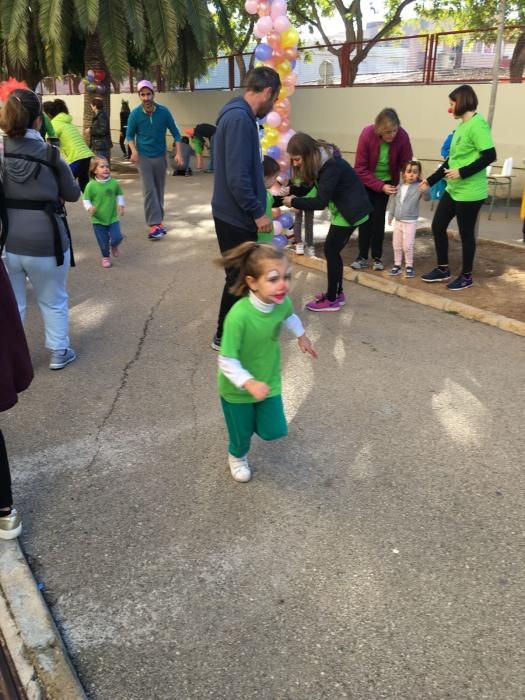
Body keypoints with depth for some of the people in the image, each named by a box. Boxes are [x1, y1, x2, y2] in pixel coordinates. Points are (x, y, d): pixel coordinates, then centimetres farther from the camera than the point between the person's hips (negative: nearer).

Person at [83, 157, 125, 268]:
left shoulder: (114, 183, -6)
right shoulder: (91, 185, -13)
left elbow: (119, 194, 12)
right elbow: (86, 199, -4)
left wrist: (121, 205, -1)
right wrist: (89, 208, -22)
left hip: (112, 218, 1)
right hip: (98, 219, -1)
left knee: (117, 237, -9)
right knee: (103, 242, 6)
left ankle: (114, 246, 28)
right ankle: (105, 257, 33)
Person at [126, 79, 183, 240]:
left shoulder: (164, 112, -10)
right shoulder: (135, 114, -10)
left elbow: (175, 132, -2)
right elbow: (130, 135, 2)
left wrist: (178, 153, -11)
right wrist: (134, 151, -16)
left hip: (160, 156, 2)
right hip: (144, 157, -2)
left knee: (159, 190, 9)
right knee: (149, 190, -11)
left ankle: (157, 221, 22)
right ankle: (154, 224, -13)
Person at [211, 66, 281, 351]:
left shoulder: (237, 114, 11)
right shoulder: (240, 118, -22)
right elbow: (237, 177, -27)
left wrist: (256, 207, 21)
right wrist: (258, 212, -19)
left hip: (236, 213, 10)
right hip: (236, 216, -10)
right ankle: (224, 336, 18)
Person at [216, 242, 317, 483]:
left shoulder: (282, 302, -19)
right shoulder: (239, 315, -38)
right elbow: (226, 361, -31)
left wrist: (301, 336, 15)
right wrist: (249, 383, -42)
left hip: (268, 380, 4)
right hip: (237, 390, -4)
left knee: (274, 431, 11)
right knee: (242, 433, 17)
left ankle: (257, 414, 46)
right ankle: (238, 457, 53)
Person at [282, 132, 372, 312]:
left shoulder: (331, 165, -26)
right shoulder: (319, 161, 2)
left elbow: (320, 201, -29)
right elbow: (310, 187, 5)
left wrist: (293, 201, -20)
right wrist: (290, 190, -9)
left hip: (351, 211, -9)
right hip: (343, 210, 9)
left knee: (331, 250, -4)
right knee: (333, 250, 12)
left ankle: (332, 300, 5)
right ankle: (337, 293, 23)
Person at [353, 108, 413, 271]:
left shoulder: (402, 136, -25)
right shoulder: (367, 134, -29)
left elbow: (406, 164, -13)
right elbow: (360, 168, -25)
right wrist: (380, 186, -31)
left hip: (387, 181, 1)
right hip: (366, 181, -1)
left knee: (378, 218, 0)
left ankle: (377, 257, 8)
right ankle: (362, 257, 7)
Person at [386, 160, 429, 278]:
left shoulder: (418, 187, -10)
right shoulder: (399, 187, 4)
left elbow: (427, 198, -24)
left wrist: (425, 190, -44)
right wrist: (390, 215, 15)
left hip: (410, 222, -5)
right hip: (398, 221, 5)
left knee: (407, 246, -3)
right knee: (396, 245, 11)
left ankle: (409, 266, 12)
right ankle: (397, 265, 24)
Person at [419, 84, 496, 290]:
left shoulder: (477, 124, -15)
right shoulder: (461, 126, 13)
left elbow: (490, 156, -21)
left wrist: (462, 173, -22)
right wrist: (429, 181, 16)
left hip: (469, 192, -9)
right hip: (453, 189, 9)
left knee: (466, 233, 3)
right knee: (438, 226, 12)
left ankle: (466, 276, 18)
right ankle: (443, 269, 26)